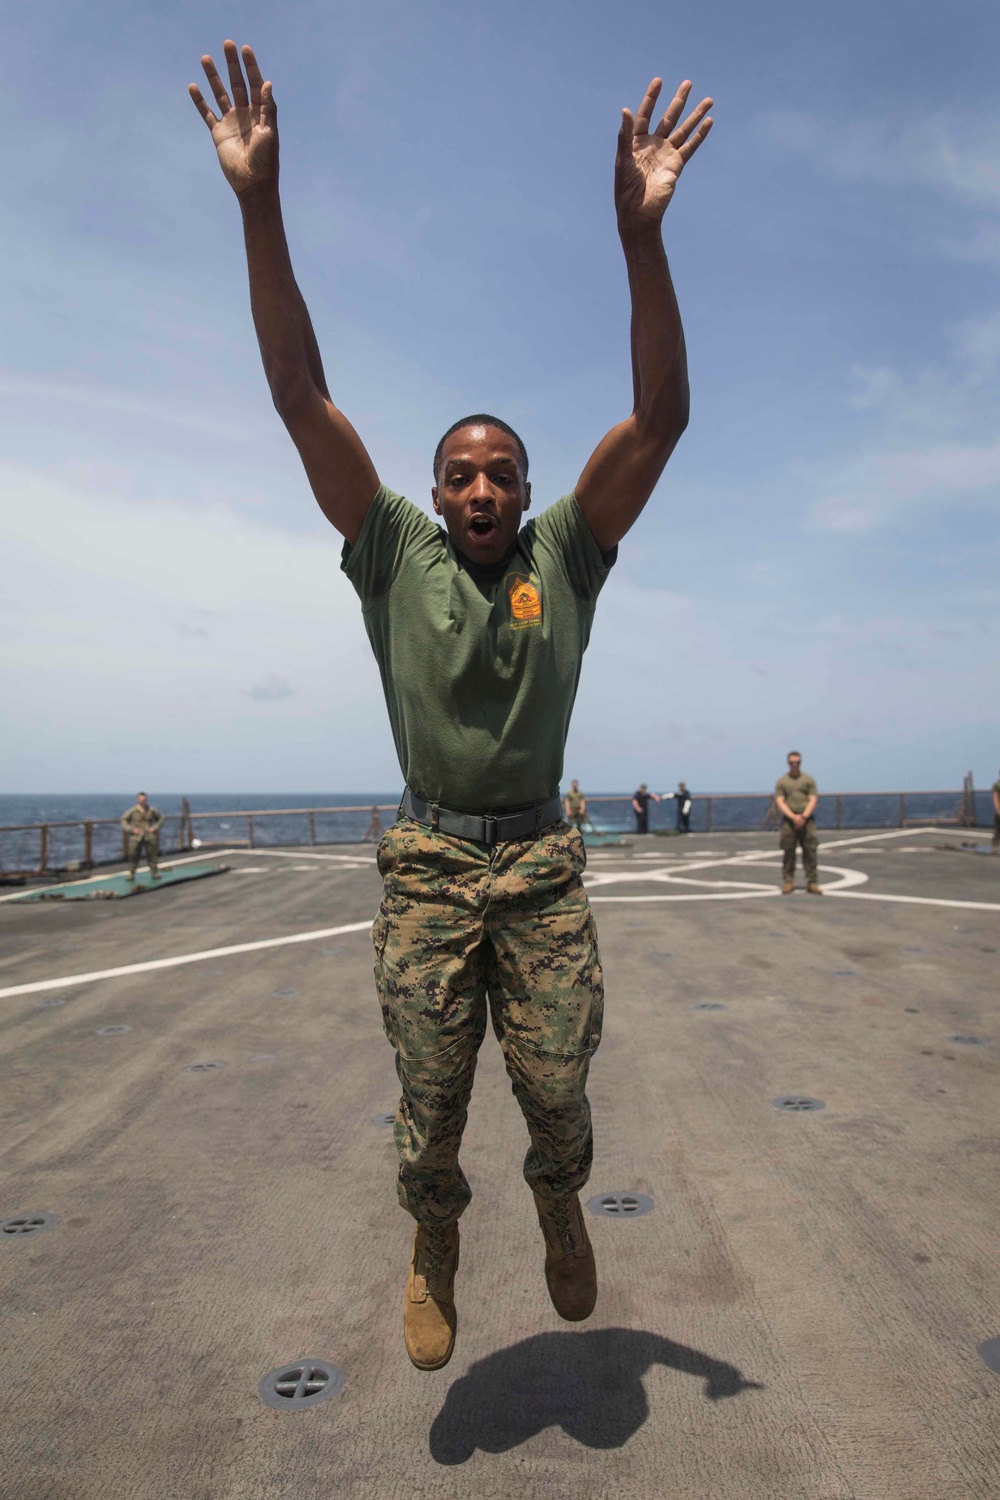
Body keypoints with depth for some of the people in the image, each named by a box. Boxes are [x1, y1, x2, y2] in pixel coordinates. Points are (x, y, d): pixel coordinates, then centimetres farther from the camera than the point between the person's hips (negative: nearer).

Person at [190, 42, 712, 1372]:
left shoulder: (565, 554, 3)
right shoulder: (396, 553, 2)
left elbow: (661, 416, -8)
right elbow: (301, 395, -6)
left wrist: (642, 235, -19)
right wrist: (260, 206, -13)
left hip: (541, 863, 1)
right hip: (427, 865, 0)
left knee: (558, 1088, 3)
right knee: (429, 1095, 5)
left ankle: (559, 1203, 38)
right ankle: (434, 1247, 36)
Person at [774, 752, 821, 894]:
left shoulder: (808, 779, 8)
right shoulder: (781, 781, 6)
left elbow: (813, 800, 2)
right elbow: (779, 802, -1)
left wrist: (803, 817, -12)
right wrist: (793, 817, -13)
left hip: (807, 820, 1)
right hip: (788, 820, 0)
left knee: (810, 852, -3)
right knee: (788, 852, -1)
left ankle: (812, 883, 1)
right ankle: (788, 882, 4)